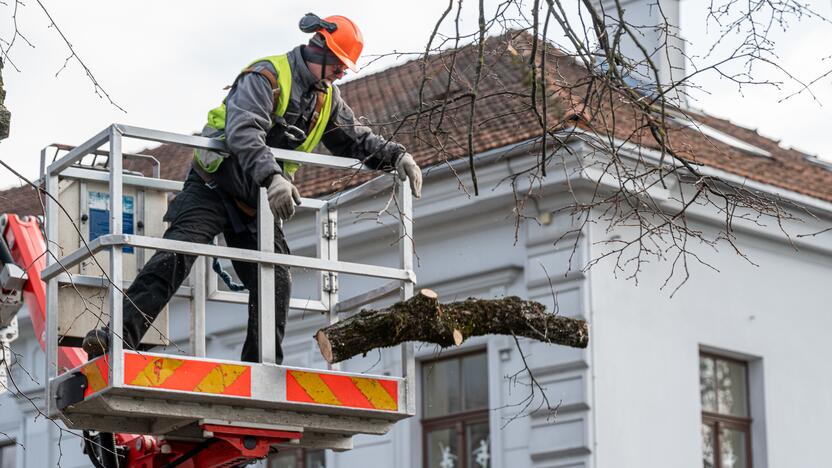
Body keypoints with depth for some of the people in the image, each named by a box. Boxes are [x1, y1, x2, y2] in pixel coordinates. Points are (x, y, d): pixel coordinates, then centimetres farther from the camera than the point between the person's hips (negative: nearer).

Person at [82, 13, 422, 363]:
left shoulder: (327, 99, 12)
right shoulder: (266, 76, -15)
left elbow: (358, 140, 22)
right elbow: (243, 131, -30)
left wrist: (396, 156, 4)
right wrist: (271, 177, -45)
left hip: (258, 203, 7)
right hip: (214, 186, -7)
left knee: (276, 282, -3)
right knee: (177, 252, -24)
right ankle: (121, 334, -31)